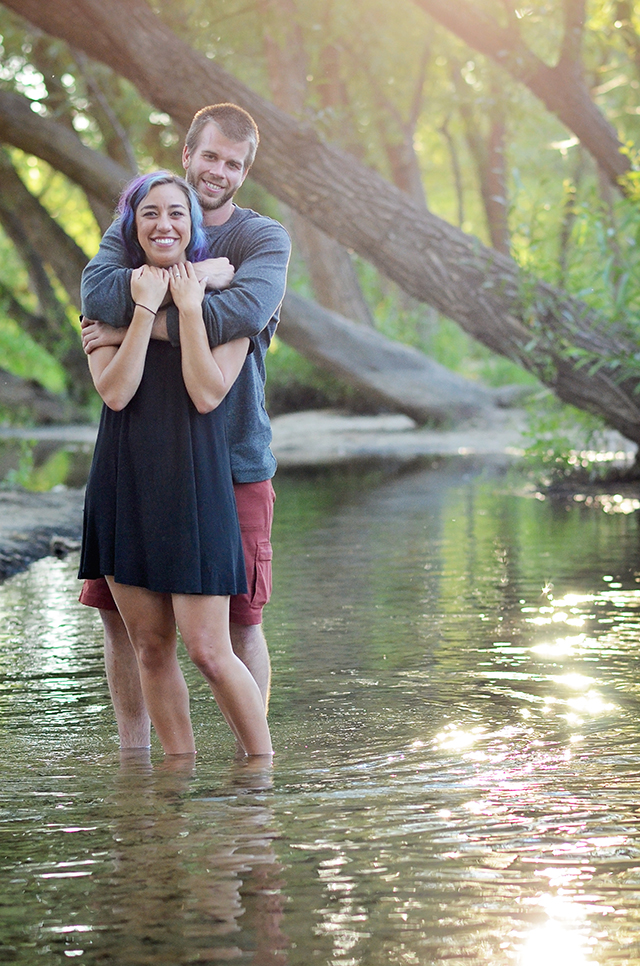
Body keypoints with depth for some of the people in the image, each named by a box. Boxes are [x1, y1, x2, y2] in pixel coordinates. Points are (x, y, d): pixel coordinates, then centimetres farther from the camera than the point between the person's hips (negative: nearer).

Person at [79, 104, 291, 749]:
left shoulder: (263, 238, 0)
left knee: (239, 619, -2)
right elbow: (97, 293, -12)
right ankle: (133, 756, 19)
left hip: (232, 458, -3)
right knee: (119, 611, 5)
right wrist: (189, 277, -19)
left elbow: (245, 311, -22)